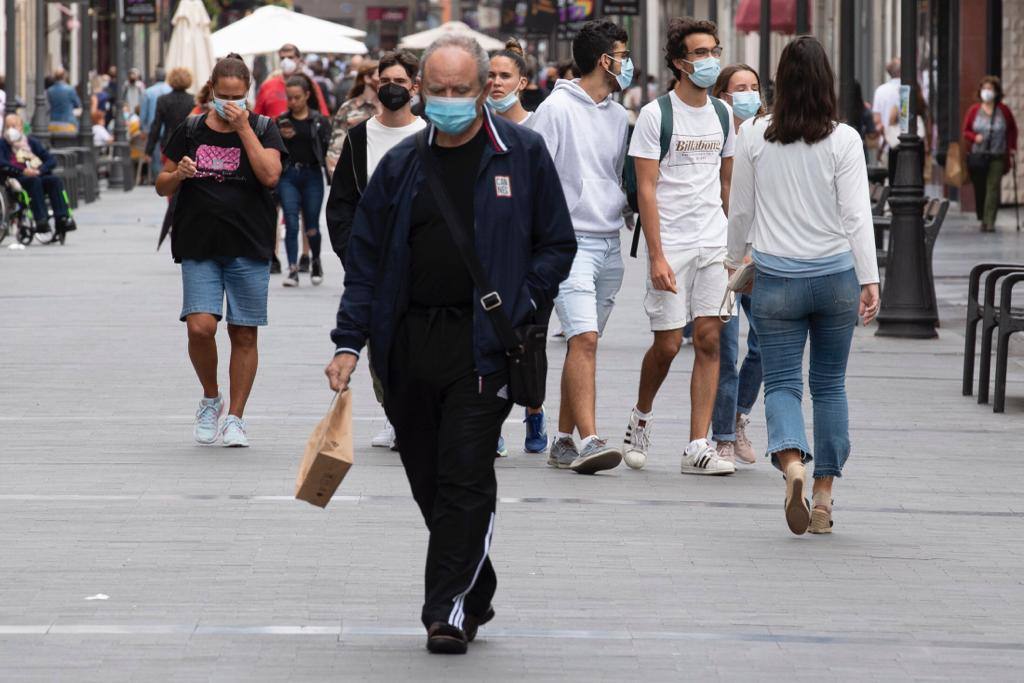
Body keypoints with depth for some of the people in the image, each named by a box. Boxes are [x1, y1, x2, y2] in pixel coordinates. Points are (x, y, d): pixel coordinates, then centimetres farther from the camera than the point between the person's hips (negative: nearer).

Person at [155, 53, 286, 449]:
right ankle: (210, 399, 11)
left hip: (249, 248, -1)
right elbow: (162, 186, 13)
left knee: (244, 335, 2)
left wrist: (243, 128, -13)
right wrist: (177, 175, -10)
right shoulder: (190, 132, 9)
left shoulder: (262, 129, 4)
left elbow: (270, 176, -13)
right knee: (200, 327, -13)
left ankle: (234, 417, 12)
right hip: (199, 247, 1)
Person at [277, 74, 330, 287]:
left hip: (312, 175, 0)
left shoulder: (319, 121, 3)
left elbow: (327, 149, 0)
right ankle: (292, 269, -7)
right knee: (291, 223, -9)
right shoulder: (281, 121, 7)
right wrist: (282, 138, -10)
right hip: (288, 176, 0)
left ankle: (315, 262, 32)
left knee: (312, 225, 6)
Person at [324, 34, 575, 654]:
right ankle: (475, 594, 25)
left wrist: (518, 311, -6)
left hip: (482, 344, -4)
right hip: (409, 341, 4)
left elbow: (557, 244, 5)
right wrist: (349, 342, 2)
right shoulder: (401, 164, 9)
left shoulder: (522, 154, 1)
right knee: (428, 480, 9)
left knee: (465, 478, -9)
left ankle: (449, 610, -5)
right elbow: (366, 257, 11)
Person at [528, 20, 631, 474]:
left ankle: (564, 441, 13)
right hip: (569, 243, -7)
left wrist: (622, 219, 15)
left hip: (609, 245, 7)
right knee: (583, 339, -17)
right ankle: (588, 441, -22)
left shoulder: (618, 117, 15)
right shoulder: (557, 109, -6)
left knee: (583, 343, 8)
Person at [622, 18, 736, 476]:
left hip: (715, 246, 4)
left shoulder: (722, 114, 12)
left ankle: (698, 448, -3)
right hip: (671, 245, -4)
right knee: (667, 344, -3)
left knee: (709, 340, -3)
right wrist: (657, 256, -15)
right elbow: (646, 189, -9)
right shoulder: (655, 115, -5)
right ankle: (641, 417, 26)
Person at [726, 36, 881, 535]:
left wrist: (735, 258, 22)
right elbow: (856, 214, -9)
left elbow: (740, 209, 6)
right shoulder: (843, 140, -6)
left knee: (782, 382, 2)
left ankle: (792, 463, -26)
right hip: (835, 275, 0)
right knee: (830, 384, 12)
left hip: (776, 279, 0)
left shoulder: (754, 135, -3)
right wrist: (870, 280, -9)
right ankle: (823, 498, 14)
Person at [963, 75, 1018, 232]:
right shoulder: (974, 110, 2)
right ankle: (982, 219, 17)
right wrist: (975, 137, -14)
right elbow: (966, 131, 7)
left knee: (993, 188, -9)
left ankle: (990, 221, -10)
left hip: (997, 156, -1)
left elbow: (1012, 129, 15)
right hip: (977, 156, 1)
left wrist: (1012, 147, 8)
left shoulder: (1003, 111, 2)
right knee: (979, 189, 2)